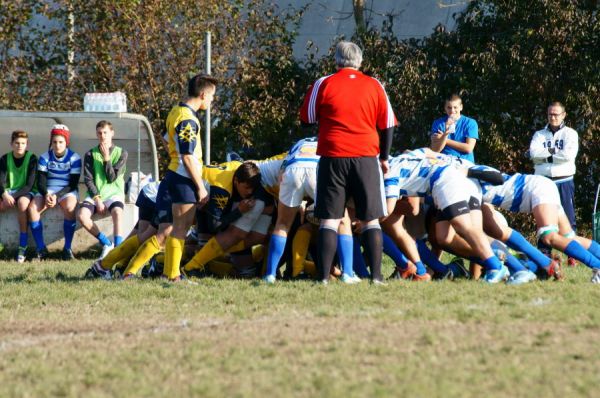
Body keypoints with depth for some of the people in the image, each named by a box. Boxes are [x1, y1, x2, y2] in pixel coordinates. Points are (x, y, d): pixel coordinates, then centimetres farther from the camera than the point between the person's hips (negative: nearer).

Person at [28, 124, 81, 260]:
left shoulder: (74, 158, -5)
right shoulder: (45, 157, 2)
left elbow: (73, 184, -8)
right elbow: (41, 182, -1)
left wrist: (57, 196, -22)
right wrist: (46, 195, -22)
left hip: (67, 191, -3)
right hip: (47, 191, 3)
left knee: (70, 207, -37)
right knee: (32, 208, -27)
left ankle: (67, 248, -28)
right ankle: (41, 248, -21)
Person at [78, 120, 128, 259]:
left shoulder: (121, 153, 4)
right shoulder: (91, 154, 7)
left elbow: (112, 177, -4)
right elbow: (88, 180, 0)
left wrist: (107, 158, -10)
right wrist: (97, 199, -12)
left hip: (114, 194, -2)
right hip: (95, 195, 2)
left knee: (117, 212, -37)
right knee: (82, 216, -28)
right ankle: (106, 245, -10)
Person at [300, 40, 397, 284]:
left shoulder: (323, 85, 1)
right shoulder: (374, 86, 5)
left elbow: (306, 120, 10)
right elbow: (388, 126, 10)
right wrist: (384, 158, 22)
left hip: (333, 158, -1)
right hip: (366, 158, 1)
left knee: (329, 219, 2)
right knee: (371, 220, 7)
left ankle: (324, 276, -6)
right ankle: (376, 275, 0)